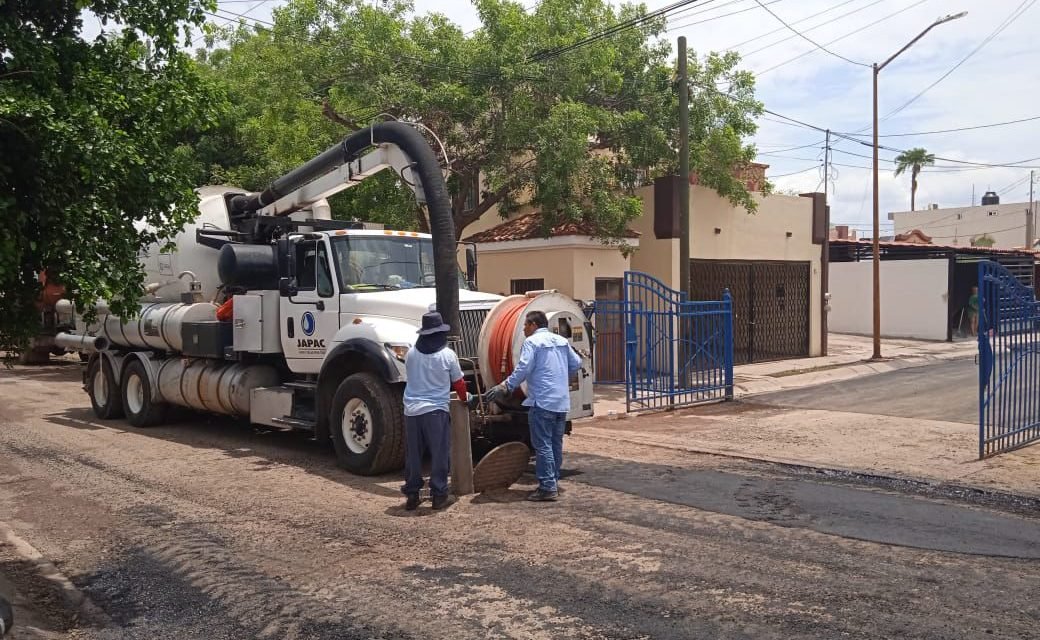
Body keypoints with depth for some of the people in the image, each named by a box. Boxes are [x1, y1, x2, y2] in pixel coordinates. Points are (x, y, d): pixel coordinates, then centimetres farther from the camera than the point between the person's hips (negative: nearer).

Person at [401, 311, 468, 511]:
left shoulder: (410, 354, 4)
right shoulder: (447, 355, -6)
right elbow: (458, 383, 6)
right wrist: (464, 398, 26)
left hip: (411, 410, 4)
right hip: (436, 410, -4)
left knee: (413, 455, 12)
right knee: (439, 455, 5)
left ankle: (411, 495, 18)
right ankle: (439, 495, 8)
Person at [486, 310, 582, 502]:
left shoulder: (532, 342, -7)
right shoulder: (562, 341, 15)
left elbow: (523, 369, -17)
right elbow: (576, 363, 17)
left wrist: (505, 387, -13)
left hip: (542, 402, -8)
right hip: (562, 402, 8)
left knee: (543, 445, -5)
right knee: (556, 444, 15)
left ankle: (547, 488, -6)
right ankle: (554, 482, 23)